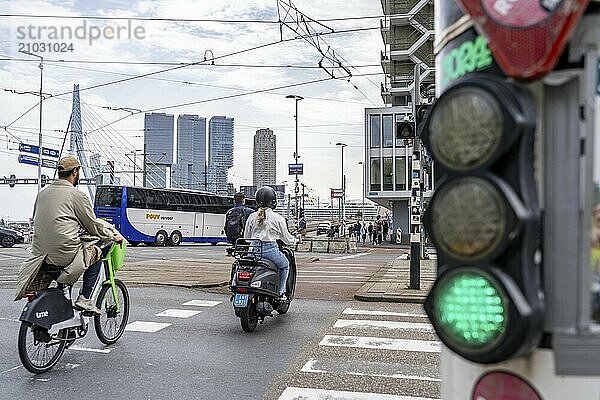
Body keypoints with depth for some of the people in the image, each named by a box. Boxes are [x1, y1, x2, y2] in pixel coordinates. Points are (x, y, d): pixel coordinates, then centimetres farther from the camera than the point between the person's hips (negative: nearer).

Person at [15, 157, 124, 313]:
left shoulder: (42, 193, 13)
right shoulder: (77, 195, -7)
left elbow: (37, 221, 21)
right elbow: (93, 225, -2)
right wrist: (114, 236, 12)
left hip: (41, 253, 7)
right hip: (66, 253, -7)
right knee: (96, 253, 16)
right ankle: (84, 299, 5)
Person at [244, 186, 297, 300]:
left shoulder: (251, 217, 8)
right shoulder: (277, 218, -3)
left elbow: (246, 237, 12)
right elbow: (286, 238, 5)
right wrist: (294, 240, 27)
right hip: (270, 249, -4)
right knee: (285, 265, 23)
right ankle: (281, 293, 15)